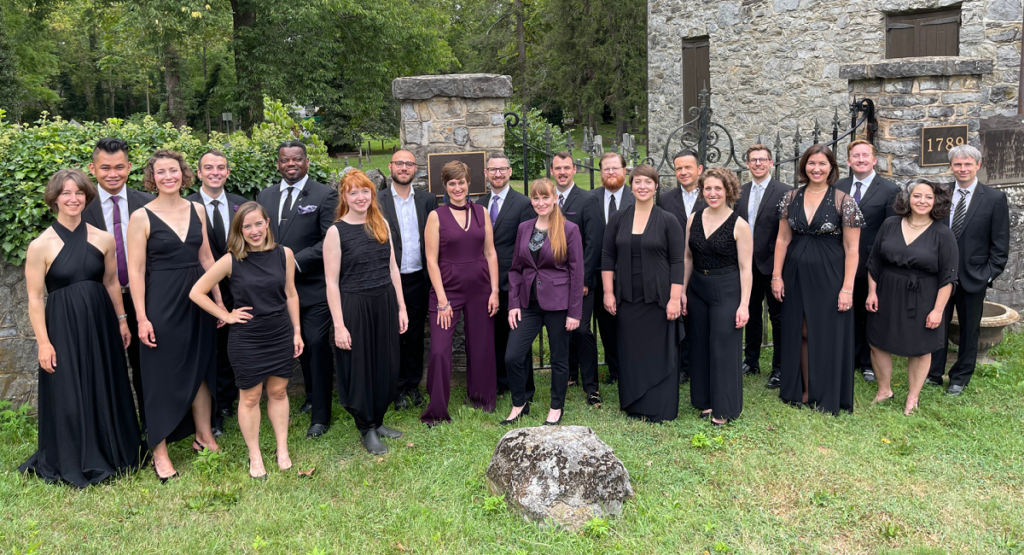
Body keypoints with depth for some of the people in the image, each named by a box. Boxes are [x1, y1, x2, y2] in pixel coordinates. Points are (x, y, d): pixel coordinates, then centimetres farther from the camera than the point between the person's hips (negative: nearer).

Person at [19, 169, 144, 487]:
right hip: (63, 327, -3)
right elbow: (35, 298, -7)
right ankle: (72, 464, 23)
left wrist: (122, 320, 13)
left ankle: (110, 453, 31)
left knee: (106, 391, 13)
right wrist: (44, 342, -11)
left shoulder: (103, 239, 0)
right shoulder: (41, 246, -9)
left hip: (100, 323, 3)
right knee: (67, 396, 4)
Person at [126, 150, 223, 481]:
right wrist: (142, 318, -12)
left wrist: (219, 300, 8)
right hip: (161, 302, -4)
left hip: (198, 300, 4)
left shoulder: (197, 210, 5)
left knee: (200, 369, 14)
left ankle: (204, 436, 29)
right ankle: (160, 451, 17)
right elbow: (136, 270, -8)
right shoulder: (142, 217, -7)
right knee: (162, 375, 4)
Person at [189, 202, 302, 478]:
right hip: (246, 340, -2)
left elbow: (291, 294, 5)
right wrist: (226, 316, -7)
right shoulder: (231, 260, -11)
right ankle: (254, 456, 24)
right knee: (250, 397, 10)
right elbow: (196, 292, -6)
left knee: (278, 392, 14)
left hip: (281, 336, 2)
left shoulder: (284, 254, -4)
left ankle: (282, 450, 28)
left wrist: (297, 331, 6)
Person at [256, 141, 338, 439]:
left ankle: (320, 415, 5)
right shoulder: (264, 197, 11)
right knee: (300, 345, 17)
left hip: (314, 286, -5)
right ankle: (312, 395, 35)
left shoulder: (325, 195, -5)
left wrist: (296, 261, -19)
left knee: (317, 346, -4)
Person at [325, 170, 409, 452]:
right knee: (359, 368, 7)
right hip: (354, 305, -5)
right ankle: (366, 429, 24)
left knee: (386, 366, 12)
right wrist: (339, 325, -13)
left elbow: (392, 268, 11)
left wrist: (401, 307, 9)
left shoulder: (381, 224, 6)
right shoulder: (336, 231, -9)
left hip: (385, 303, 5)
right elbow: (332, 282, -10)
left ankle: (378, 421, 32)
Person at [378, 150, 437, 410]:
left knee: (416, 335, 12)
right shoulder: (377, 201, -3)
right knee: (394, 335, 7)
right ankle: (398, 389, 20)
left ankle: (413, 384, 27)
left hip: (418, 279, 2)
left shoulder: (427, 200, 5)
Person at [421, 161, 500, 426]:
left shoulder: (481, 212, 6)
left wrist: (494, 290, 0)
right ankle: (436, 411, 8)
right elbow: (431, 260, -6)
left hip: (479, 288, 3)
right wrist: (442, 300, -11)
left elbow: (490, 253, 7)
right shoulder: (436, 216, -3)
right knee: (439, 351, -8)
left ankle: (482, 398, 32)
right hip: (447, 287, -3)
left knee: (481, 347, 11)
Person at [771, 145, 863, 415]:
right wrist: (777, 276, 1)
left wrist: (847, 288, -12)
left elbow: (852, 248, -7)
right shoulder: (791, 197, 3)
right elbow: (783, 239, 7)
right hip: (796, 275, 3)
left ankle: (827, 397, 19)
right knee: (800, 333, 10)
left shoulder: (844, 201, -7)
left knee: (827, 335, 5)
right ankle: (803, 391, 23)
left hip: (828, 276, -3)